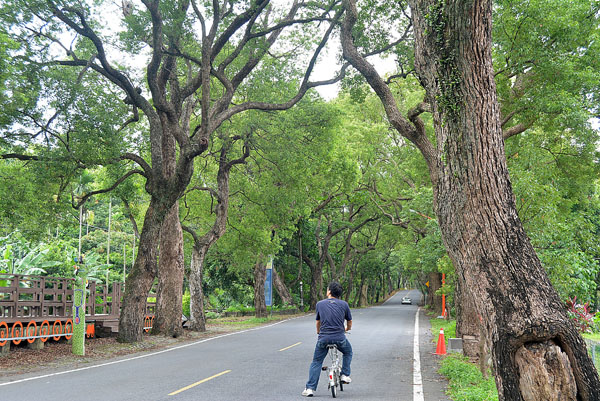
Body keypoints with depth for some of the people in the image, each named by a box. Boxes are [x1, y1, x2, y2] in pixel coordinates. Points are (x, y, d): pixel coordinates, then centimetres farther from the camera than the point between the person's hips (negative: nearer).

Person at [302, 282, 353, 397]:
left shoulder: (320, 304, 6)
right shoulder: (344, 304, 5)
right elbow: (349, 322, 17)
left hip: (324, 338, 0)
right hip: (340, 338, 0)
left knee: (316, 362, 12)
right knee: (348, 353, 31)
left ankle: (310, 388, 6)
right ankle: (345, 375, 22)